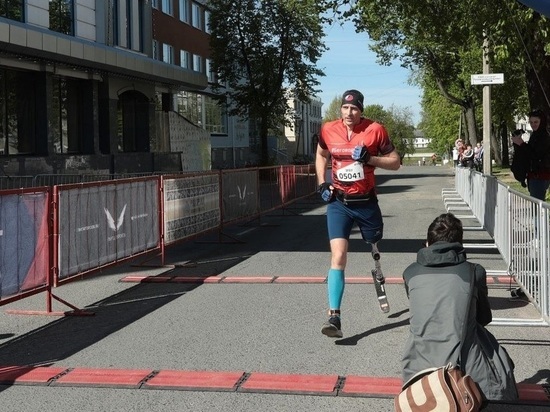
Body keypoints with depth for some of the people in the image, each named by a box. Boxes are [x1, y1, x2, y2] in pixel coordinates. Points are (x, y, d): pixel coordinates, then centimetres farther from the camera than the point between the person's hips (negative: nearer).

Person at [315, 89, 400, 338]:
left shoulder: (375, 130, -8)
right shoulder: (328, 130, -1)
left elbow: (395, 162, -3)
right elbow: (321, 156, 19)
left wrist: (369, 159, -18)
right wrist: (322, 184, 6)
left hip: (366, 202, 0)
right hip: (338, 202, 0)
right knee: (338, 256, -13)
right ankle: (334, 317, -15)